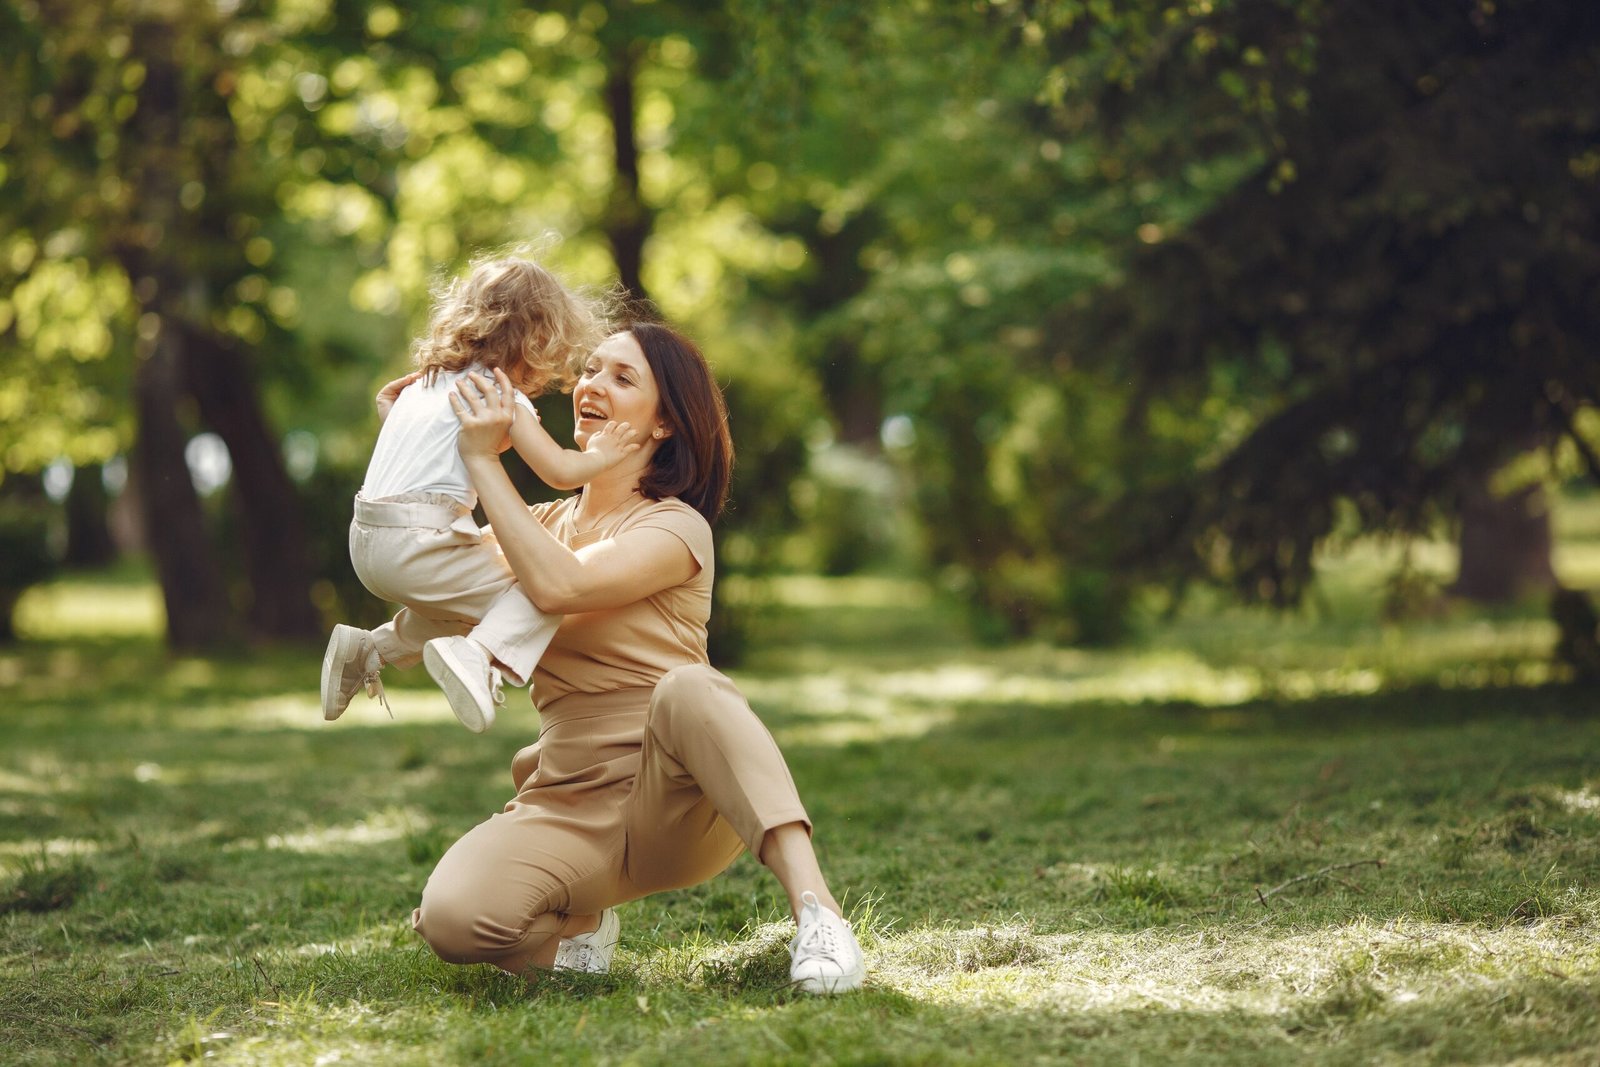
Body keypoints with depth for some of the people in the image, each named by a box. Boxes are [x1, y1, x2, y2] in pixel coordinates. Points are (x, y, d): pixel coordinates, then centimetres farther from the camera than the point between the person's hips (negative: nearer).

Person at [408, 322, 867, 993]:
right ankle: (578, 927, 10)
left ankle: (815, 908, -41)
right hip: (569, 806, 5)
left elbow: (558, 586, -21)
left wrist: (483, 459, -15)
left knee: (687, 686, -37)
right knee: (452, 919, -24)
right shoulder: (540, 524, 18)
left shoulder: (677, 528, -3)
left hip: (681, 807, -5)